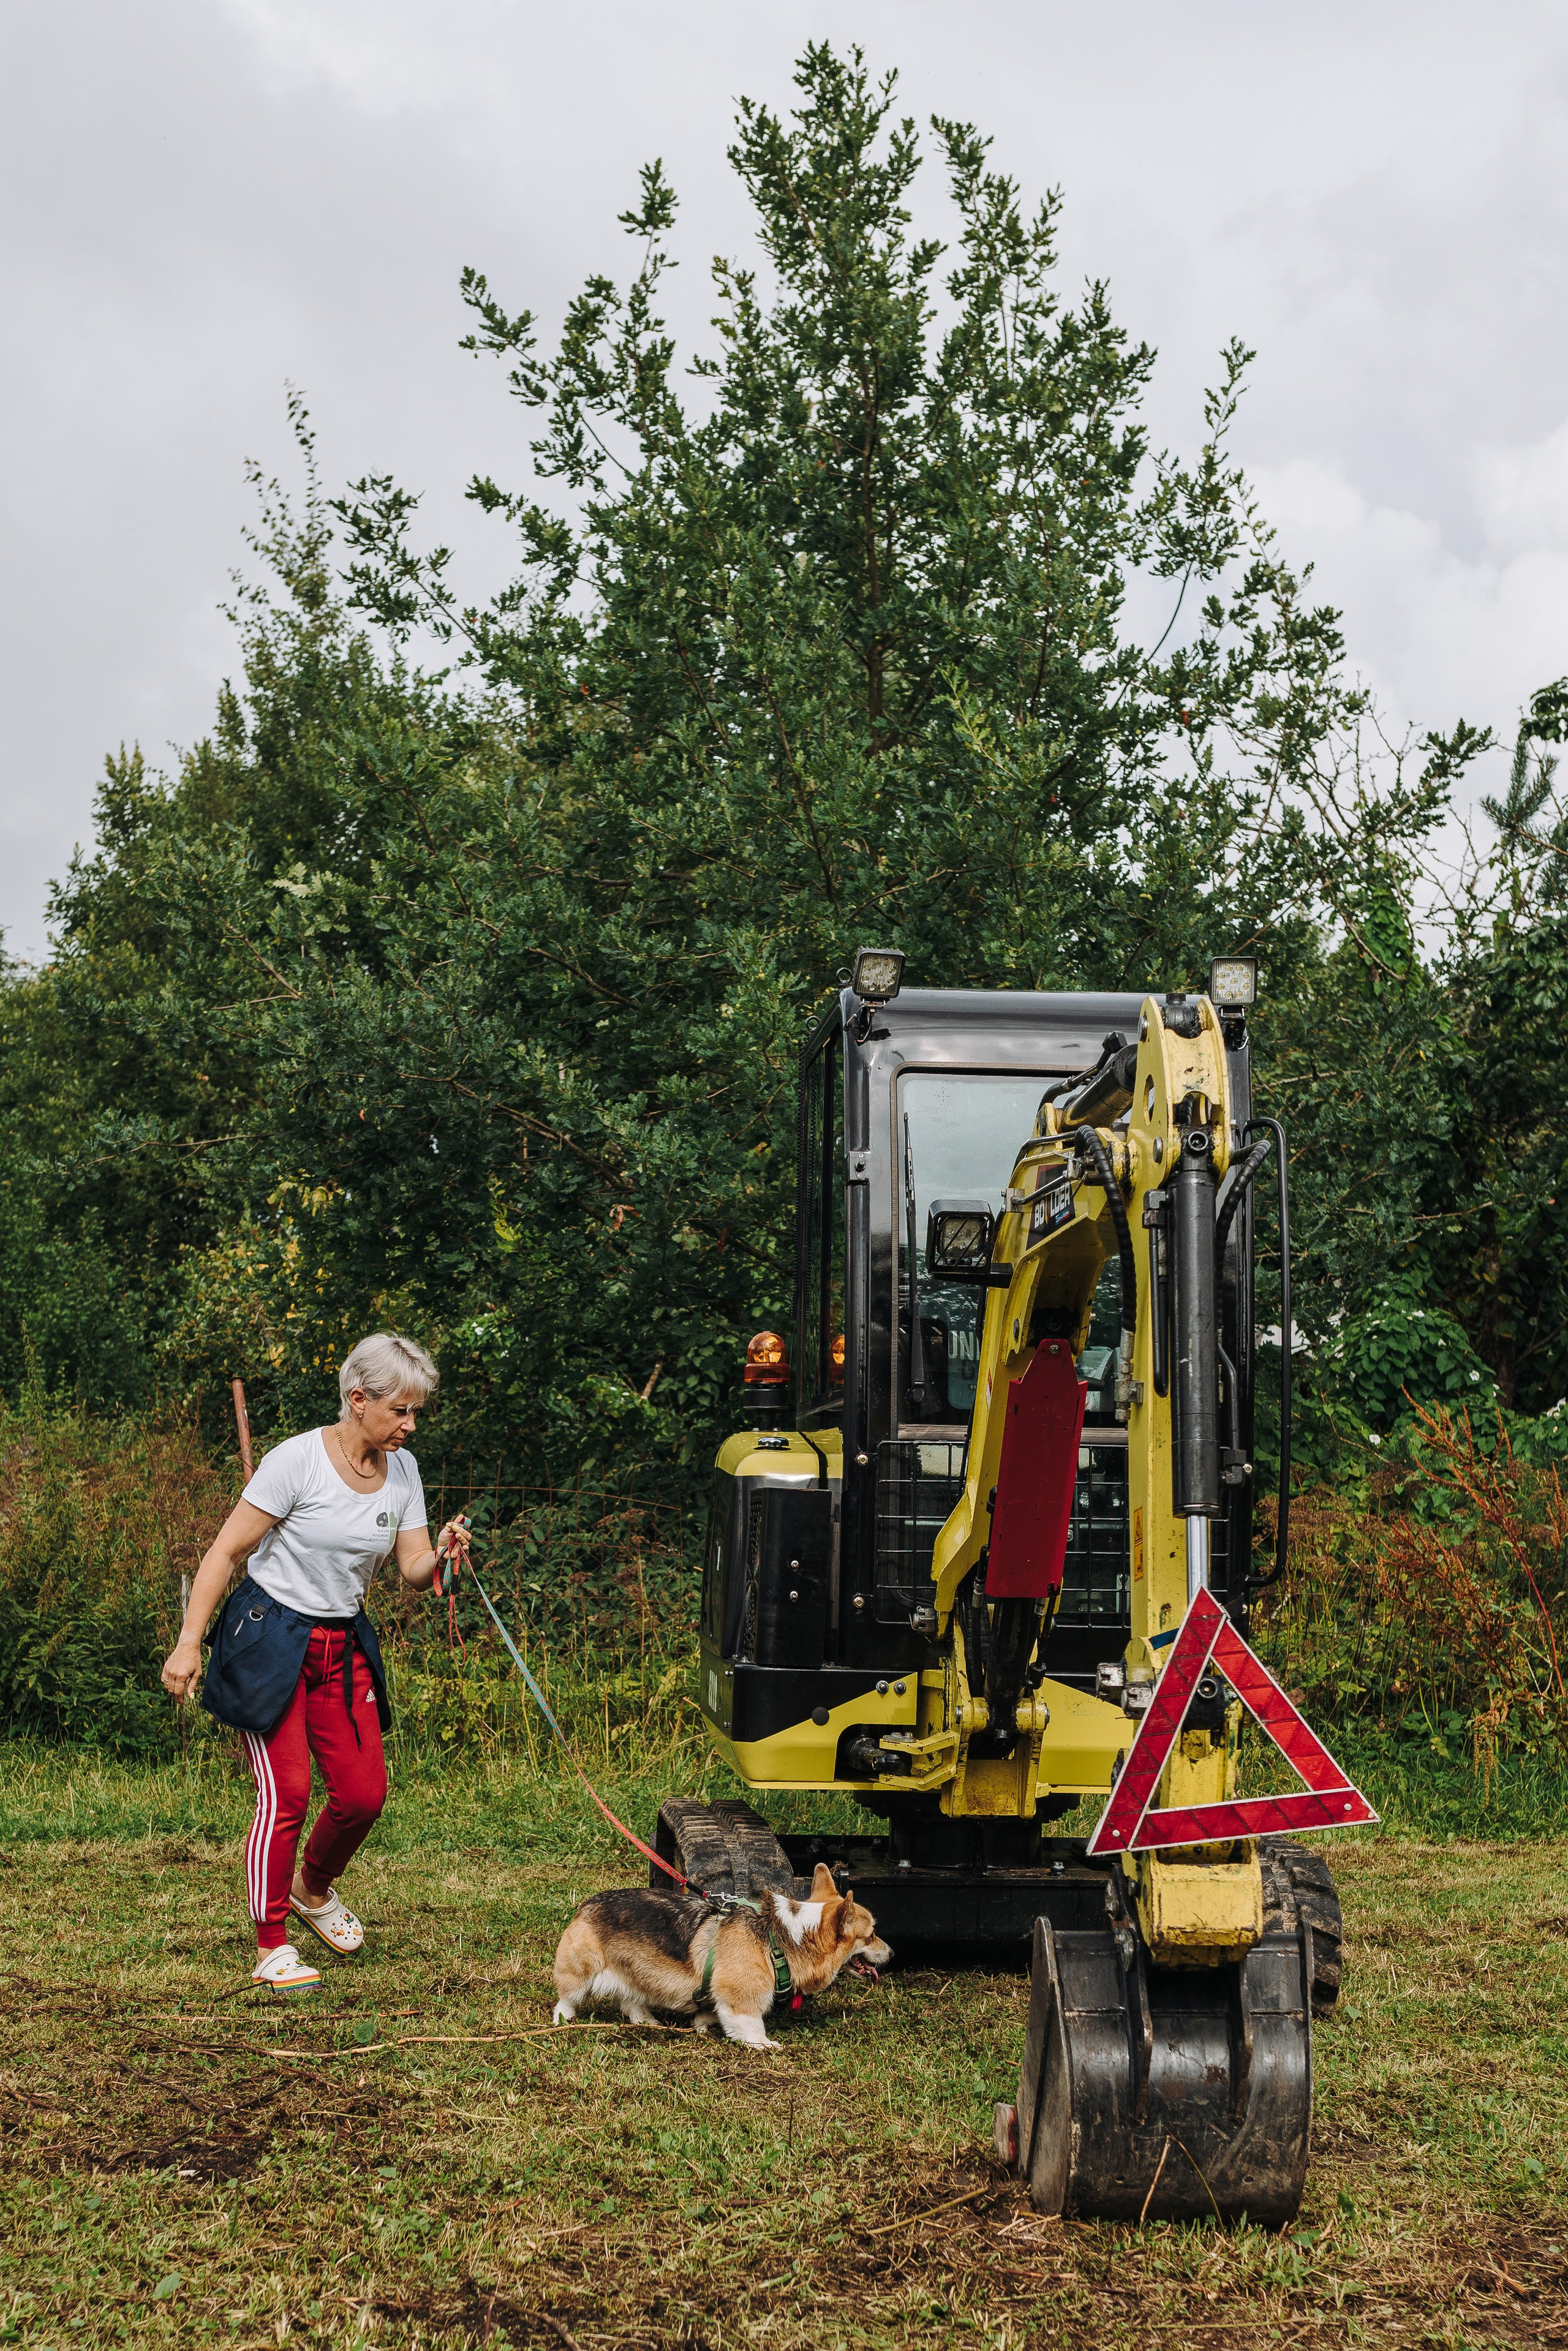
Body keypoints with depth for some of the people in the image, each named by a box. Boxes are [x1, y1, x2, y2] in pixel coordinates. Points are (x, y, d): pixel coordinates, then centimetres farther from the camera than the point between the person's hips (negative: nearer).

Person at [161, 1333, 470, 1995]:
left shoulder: (401, 1470, 2)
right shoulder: (298, 1460, -17)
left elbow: (414, 1572, 1)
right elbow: (225, 1552, -14)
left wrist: (442, 1555, -22)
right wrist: (189, 1642, -19)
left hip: (344, 1646, 6)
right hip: (270, 1641, -6)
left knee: (364, 1792, 1)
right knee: (287, 1791, -12)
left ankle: (312, 1888, 32)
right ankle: (272, 1947, 0)